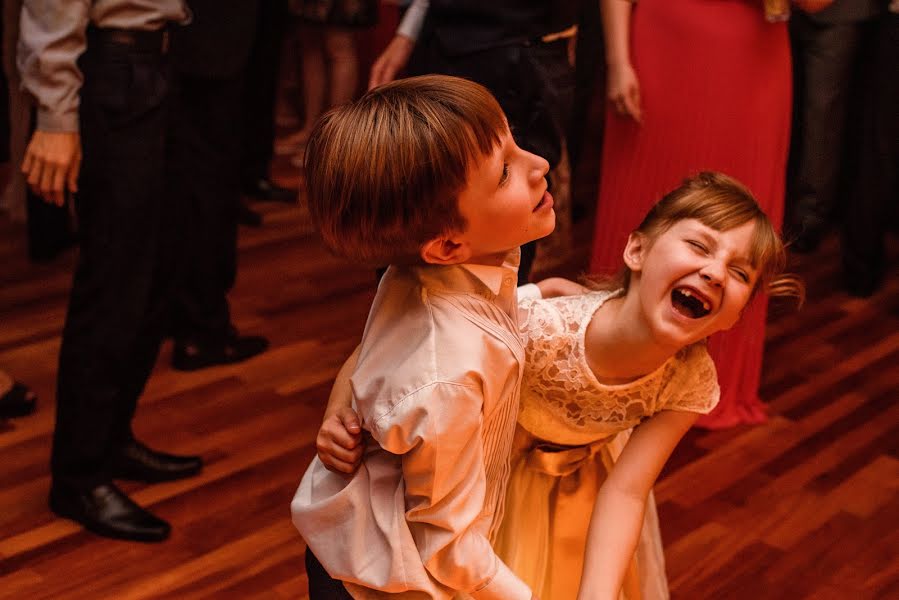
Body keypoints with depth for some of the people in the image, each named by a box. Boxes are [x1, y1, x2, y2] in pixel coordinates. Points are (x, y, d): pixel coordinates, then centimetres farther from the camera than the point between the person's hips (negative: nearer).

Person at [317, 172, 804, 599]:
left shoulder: (690, 383, -26)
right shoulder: (538, 330, -39)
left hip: (589, 484, 3)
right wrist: (339, 413, -45)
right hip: (502, 475, -2)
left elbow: (625, 489, -27)